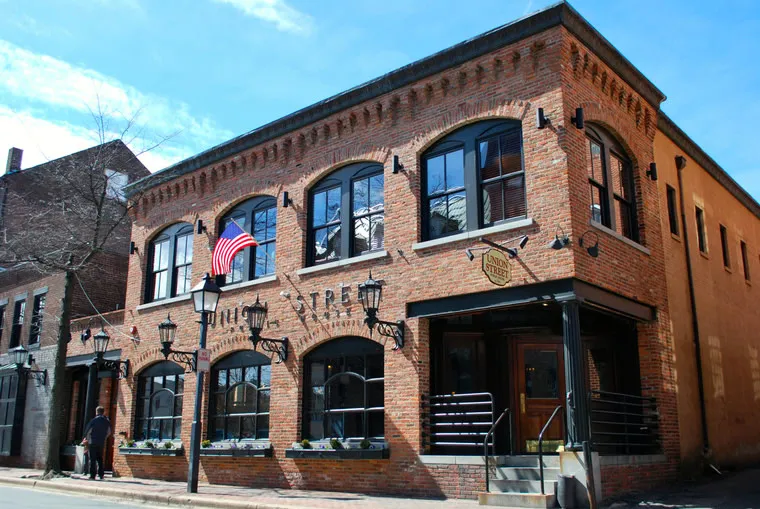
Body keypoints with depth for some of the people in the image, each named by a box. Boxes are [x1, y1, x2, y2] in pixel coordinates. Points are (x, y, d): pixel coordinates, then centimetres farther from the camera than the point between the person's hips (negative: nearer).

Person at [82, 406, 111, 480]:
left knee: (92, 459, -2)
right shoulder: (107, 421, 7)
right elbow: (109, 432, 14)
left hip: (93, 442, -5)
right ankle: (101, 474, 10)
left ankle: (92, 475, -5)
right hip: (102, 443, 5)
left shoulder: (94, 420, -8)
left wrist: (86, 438, 14)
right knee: (100, 459, 13)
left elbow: (87, 430, -3)